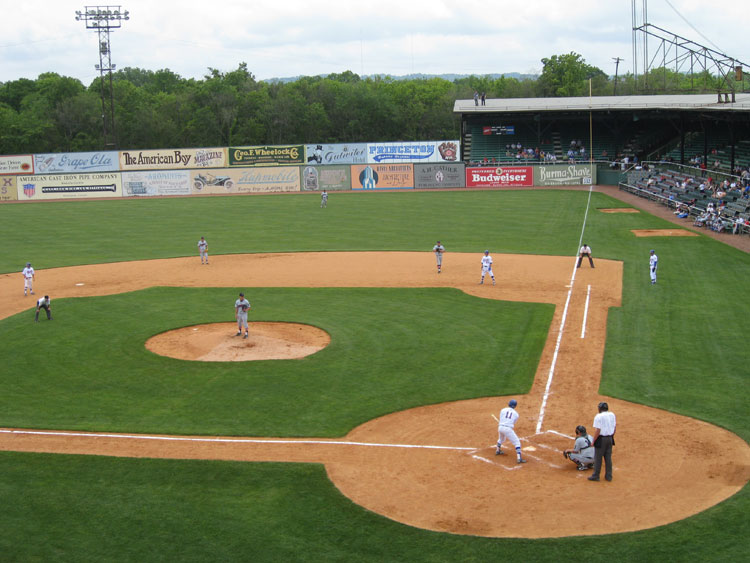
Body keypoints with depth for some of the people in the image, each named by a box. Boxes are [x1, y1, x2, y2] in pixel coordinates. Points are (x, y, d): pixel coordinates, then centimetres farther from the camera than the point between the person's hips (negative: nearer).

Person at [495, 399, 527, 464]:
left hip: (500, 427, 4)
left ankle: (498, 451, 53)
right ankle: (519, 458, -12)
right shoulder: (516, 414, 8)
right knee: (517, 442, 1)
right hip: (508, 429, -4)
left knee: (501, 438, 35)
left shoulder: (503, 410, 10)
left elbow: (500, 420, 11)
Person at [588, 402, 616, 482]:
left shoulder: (598, 417, -15)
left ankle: (595, 476, 10)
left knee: (598, 458, 4)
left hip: (601, 439, -6)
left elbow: (597, 430, -18)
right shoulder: (612, 415, 5)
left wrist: (593, 441, -10)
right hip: (610, 439, 6)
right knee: (608, 458, 14)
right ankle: (608, 476, 19)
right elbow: (615, 427, 10)